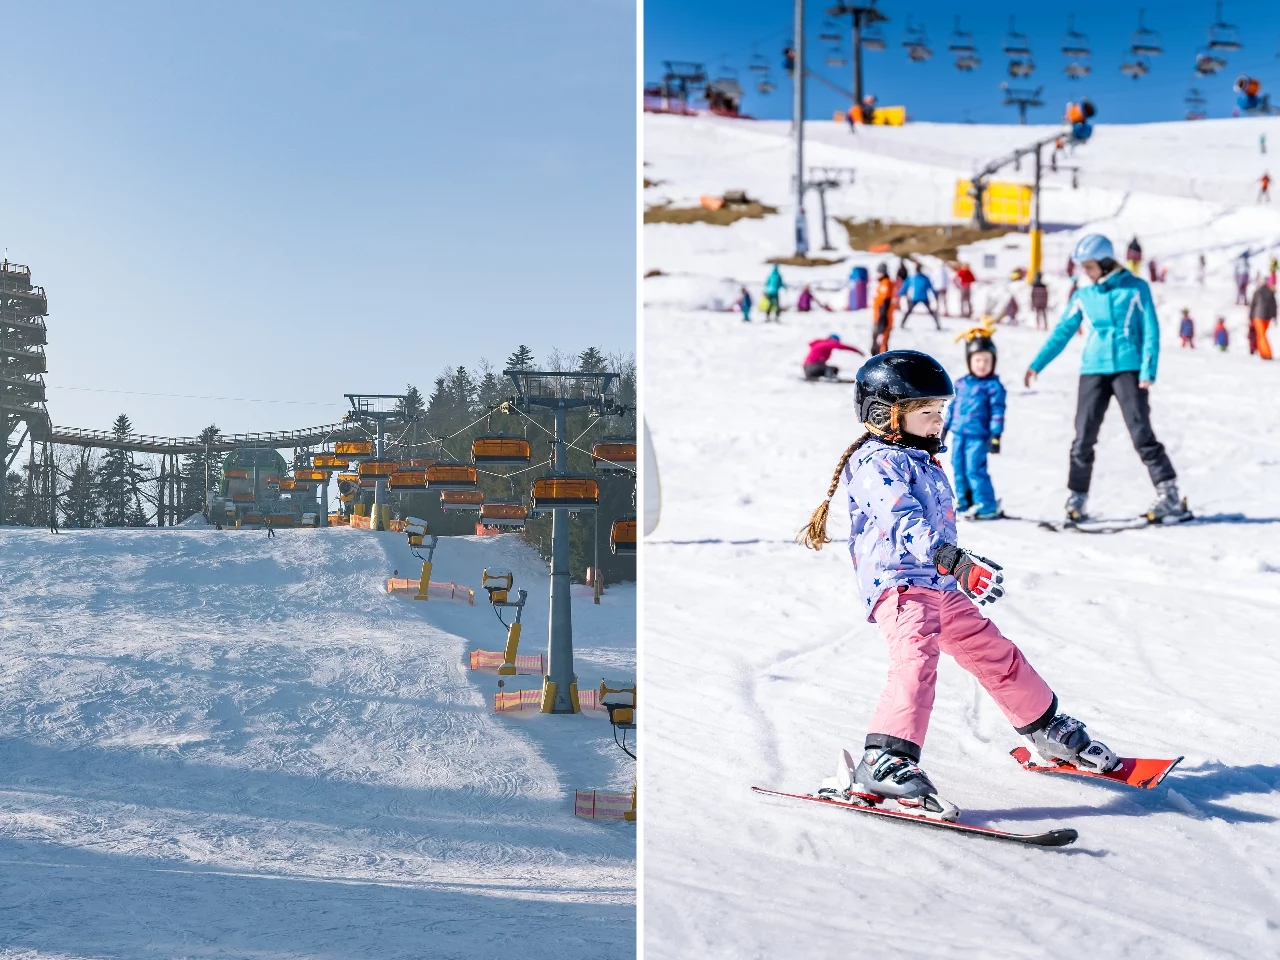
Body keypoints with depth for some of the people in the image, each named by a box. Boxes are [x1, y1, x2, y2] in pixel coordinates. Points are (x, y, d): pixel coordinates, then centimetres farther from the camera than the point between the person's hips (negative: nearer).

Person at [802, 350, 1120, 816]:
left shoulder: (923, 461, 21)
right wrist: (956, 562, -41)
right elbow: (904, 522, -28)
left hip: (941, 588, 9)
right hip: (898, 582, -9)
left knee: (997, 654, 17)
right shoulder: (876, 463, -11)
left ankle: (1048, 731, 37)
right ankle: (885, 761, -40)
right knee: (916, 659, -31)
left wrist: (969, 571, 44)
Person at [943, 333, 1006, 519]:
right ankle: (963, 502, 24)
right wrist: (945, 427, 21)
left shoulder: (993, 386, -6)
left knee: (975, 469, -11)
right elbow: (952, 405, 20)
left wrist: (995, 436, -13)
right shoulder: (961, 384, 11)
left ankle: (987, 506, -6)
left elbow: (997, 412, -8)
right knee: (958, 468, 11)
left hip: (978, 436, -7)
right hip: (959, 434, 7)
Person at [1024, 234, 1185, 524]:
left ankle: (1169, 496, -5)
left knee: (1141, 434, -9)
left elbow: (1150, 330, 0)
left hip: (1128, 369, -4)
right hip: (1093, 372, 4)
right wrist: (1037, 365, 9)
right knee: (1084, 437, 0)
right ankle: (1076, 499, 8)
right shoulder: (1083, 296, 12)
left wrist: (1148, 370, -10)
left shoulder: (1136, 288, 3)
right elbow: (1062, 333, 15)